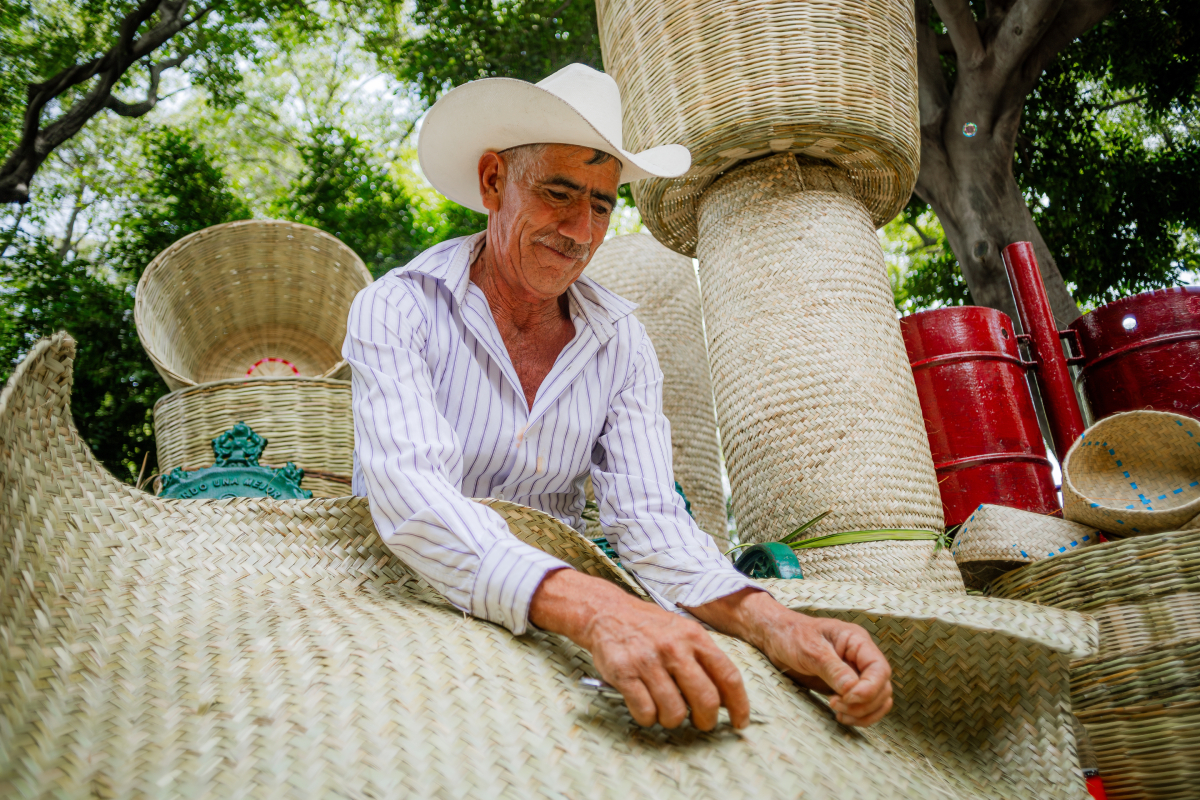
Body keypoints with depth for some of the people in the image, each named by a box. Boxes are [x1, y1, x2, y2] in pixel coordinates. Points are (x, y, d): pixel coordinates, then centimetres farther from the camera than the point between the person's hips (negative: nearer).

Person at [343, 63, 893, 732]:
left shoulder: (621, 343, 0)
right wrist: (591, 609, -42)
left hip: (551, 632, 3)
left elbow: (649, 520, -8)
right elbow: (410, 495, -26)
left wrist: (771, 623, -27)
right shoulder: (397, 311, -11)